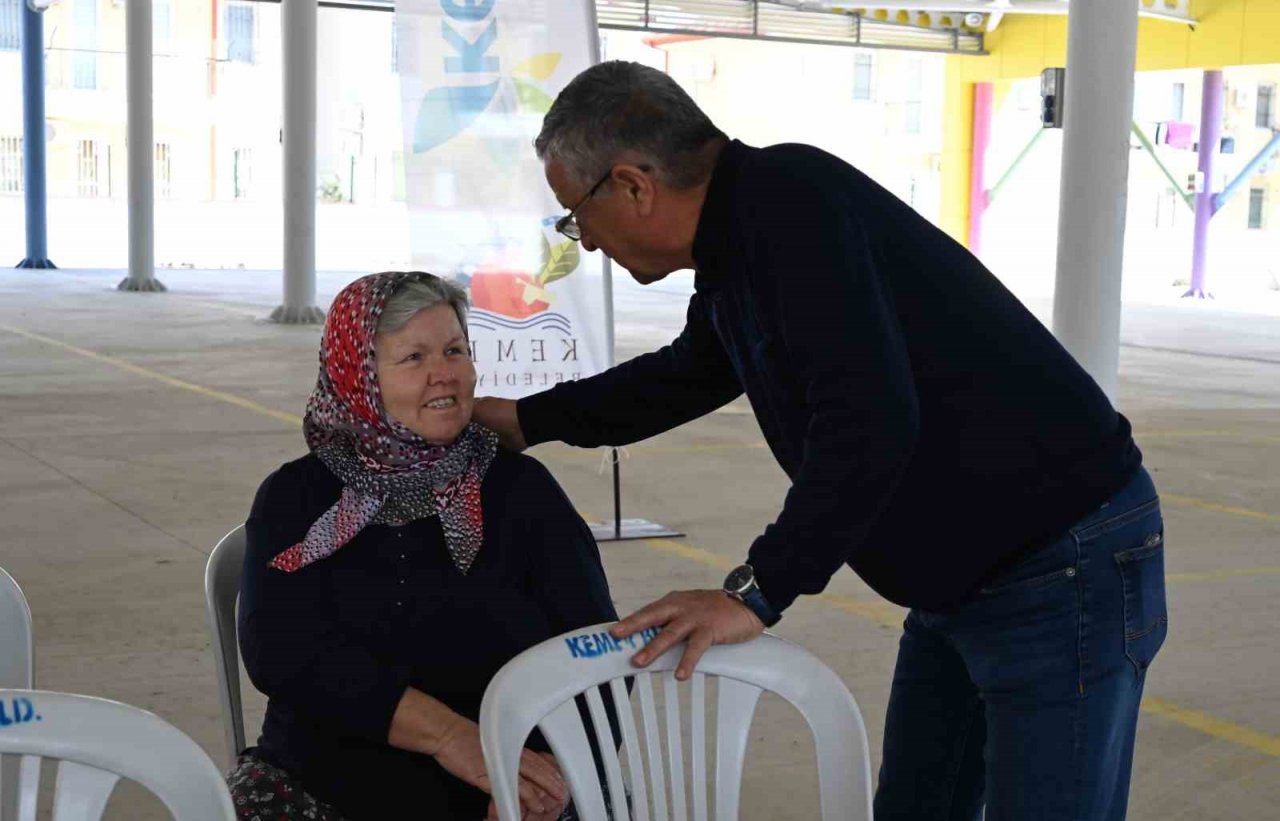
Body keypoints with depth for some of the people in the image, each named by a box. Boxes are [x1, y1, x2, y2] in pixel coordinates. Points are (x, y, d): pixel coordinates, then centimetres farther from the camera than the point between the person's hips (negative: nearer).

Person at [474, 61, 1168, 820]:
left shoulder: (788, 198, -23)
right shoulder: (738, 246, 8)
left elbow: (868, 417, -32)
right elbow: (687, 374, 29)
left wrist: (759, 592, -23)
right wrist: (527, 419, 36)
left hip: (1064, 571, -10)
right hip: (964, 577, 10)